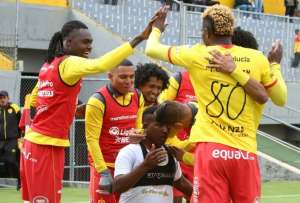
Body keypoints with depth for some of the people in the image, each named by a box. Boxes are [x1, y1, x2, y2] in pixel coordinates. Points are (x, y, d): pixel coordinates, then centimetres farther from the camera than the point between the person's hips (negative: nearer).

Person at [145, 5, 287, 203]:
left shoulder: (197, 55, 2)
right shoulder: (257, 58, 5)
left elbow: (152, 49, 17)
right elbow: (281, 99, 15)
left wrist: (156, 29, 36)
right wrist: (275, 65, 25)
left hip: (211, 149, -2)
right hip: (246, 152, 2)